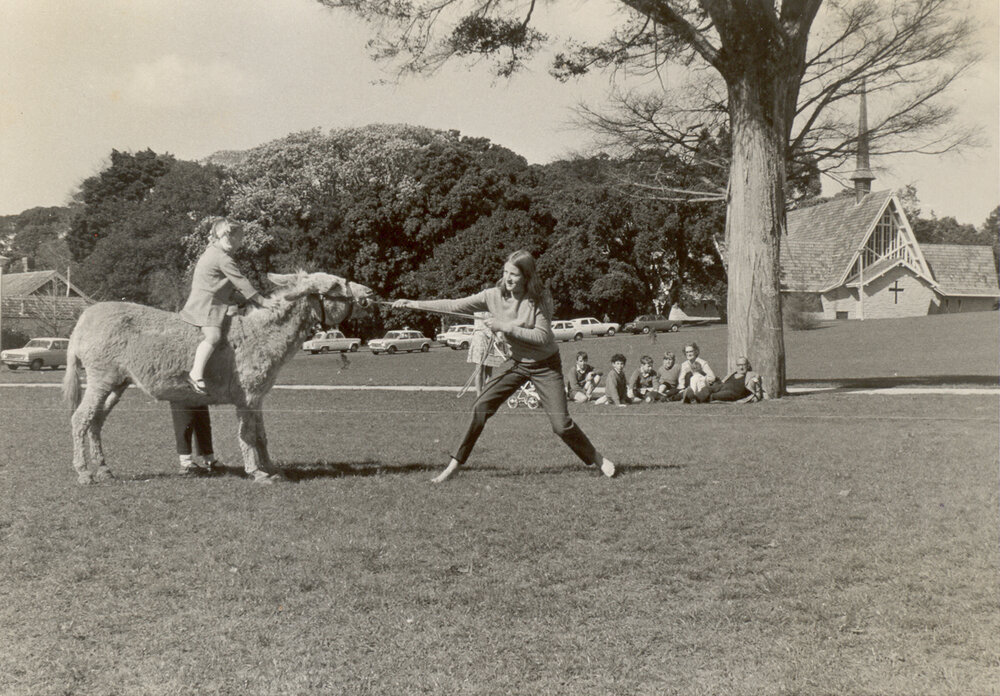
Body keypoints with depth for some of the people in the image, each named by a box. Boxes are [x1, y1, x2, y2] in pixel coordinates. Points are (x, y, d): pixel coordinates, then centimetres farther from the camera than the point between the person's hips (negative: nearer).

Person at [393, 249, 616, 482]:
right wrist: (414, 304, -14)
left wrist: (506, 326, -27)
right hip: (516, 362, 4)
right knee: (481, 408, -8)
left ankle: (597, 459, 15)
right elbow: (455, 305, -9)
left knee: (561, 425, -9)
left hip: (545, 366, -4)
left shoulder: (540, 298, -19)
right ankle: (456, 463, 3)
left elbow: (542, 336, -22)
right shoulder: (494, 295, -9)